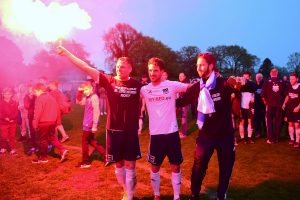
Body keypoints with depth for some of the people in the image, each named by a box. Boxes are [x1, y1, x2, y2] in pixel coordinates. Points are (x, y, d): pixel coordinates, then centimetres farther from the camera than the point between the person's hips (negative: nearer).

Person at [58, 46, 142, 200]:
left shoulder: (137, 85, -2)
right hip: (113, 130, 1)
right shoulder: (109, 81, -3)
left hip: (131, 130, -1)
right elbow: (86, 68, -7)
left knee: (130, 165, 5)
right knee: (119, 164, 13)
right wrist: (66, 53, -10)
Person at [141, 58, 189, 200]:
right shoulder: (144, 89, 0)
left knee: (175, 166, 10)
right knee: (155, 167, 15)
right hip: (155, 134, 1)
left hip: (172, 132, -1)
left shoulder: (172, 85, -6)